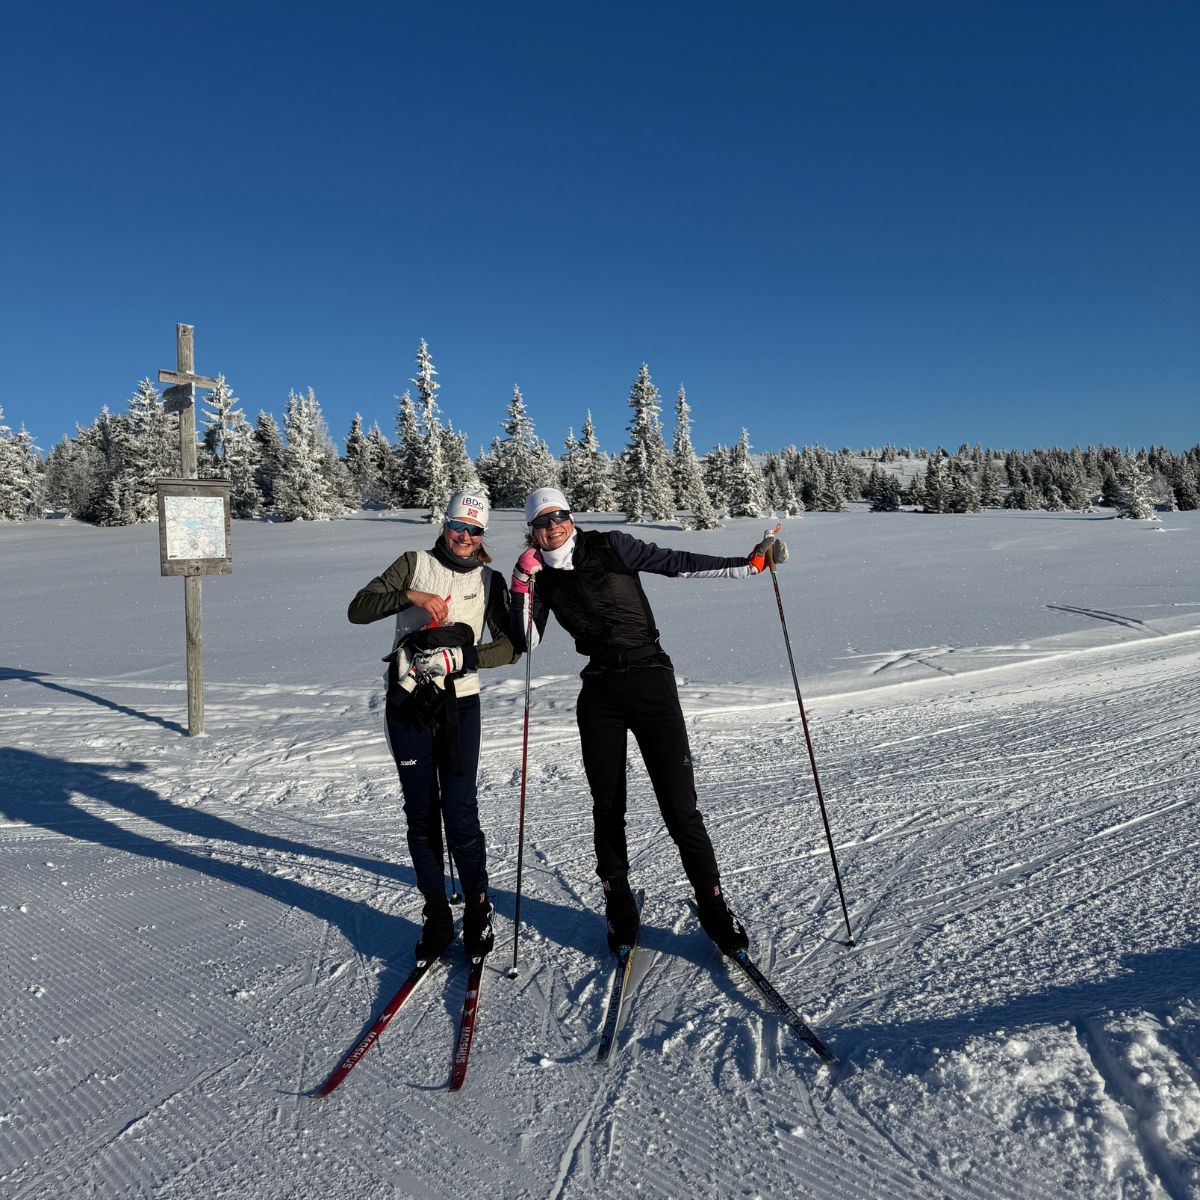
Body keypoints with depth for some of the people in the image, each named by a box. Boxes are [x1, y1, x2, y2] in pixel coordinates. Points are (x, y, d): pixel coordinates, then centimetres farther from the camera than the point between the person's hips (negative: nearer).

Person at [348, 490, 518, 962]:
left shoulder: (489, 580, 8)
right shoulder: (415, 564, 5)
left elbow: (510, 647, 1)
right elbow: (357, 610, -3)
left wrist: (461, 658, -14)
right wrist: (409, 595, -18)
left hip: (458, 703, 0)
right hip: (407, 705, 0)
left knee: (459, 811, -5)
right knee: (421, 812, 6)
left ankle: (477, 910, 14)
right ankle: (436, 917, 20)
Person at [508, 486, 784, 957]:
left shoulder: (609, 546, -2)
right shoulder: (544, 578, 8)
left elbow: (677, 562, -2)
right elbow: (526, 641, 1)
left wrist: (750, 563, -5)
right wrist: (521, 584, -9)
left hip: (651, 680, -3)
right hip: (599, 694, 4)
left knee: (680, 807, -7)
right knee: (607, 809, 10)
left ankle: (715, 911, 8)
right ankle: (620, 913, 27)